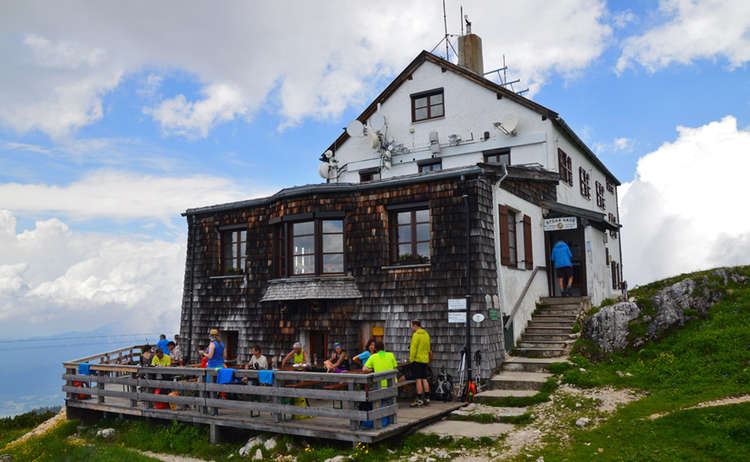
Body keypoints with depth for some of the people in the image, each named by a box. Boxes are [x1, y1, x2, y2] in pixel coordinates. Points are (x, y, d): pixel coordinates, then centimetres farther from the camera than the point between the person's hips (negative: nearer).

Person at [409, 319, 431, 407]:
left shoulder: (416, 335, -14)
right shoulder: (426, 334, 11)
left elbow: (413, 349, -16)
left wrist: (411, 360, -10)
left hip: (417, 360, -8)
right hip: (425, 360, 8)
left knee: (418, 380, -5)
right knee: (424, 379, 13)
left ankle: (419, 400, -4)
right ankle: (427, 398, 17)